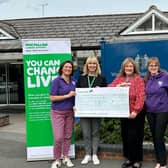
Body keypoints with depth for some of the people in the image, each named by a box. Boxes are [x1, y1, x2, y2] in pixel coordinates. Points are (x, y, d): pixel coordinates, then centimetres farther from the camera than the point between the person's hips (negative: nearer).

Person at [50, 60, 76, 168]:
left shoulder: (73, 81, 8)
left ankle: (66, 157, 23)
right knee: (58, 137, -9)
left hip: (70, 112, 5)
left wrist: (75, 106, 2)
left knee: (68, 136, 8)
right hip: (58, 112, -5)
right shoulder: (56, 81, -9)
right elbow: (52, 98, -14)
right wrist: (67, 95, -17)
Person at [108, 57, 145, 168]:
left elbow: (140, 96, -16)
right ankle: (129, 159, 27)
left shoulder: (138, 79, -8)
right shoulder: (119, 79, 9)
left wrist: (135, 111, -25)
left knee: (135, 137, -1)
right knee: (125, 136, 12)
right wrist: (118, 86, -19)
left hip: (136, 113, -5)